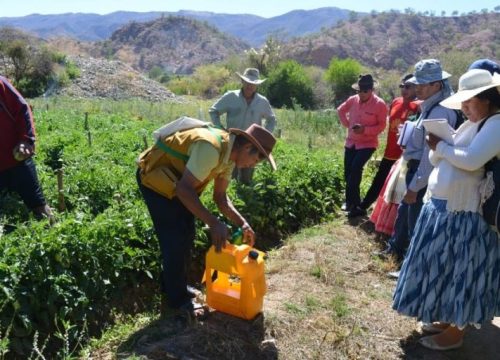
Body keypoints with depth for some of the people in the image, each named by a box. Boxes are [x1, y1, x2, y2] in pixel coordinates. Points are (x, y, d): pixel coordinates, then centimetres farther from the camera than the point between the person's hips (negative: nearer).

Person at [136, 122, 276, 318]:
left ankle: (174, 286, 30)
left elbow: (220, 196, 3)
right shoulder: (211, 147, -34)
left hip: (176, 178, 9)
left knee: (186, 235, 13)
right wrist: (214, 223, -36)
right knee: (175, 238, -7)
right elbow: (184, 189, -36)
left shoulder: (229, 155, -3)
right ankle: (177, 298, 10)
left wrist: (242, 223, -8)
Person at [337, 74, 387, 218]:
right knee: (348, 172, 6)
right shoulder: (353, 100, -1)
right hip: (350, 142, 5)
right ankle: (353, 202, 23)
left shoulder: (379, 104, -14)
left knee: (355, 169, -19)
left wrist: (365, 129, -25)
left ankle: (352, 202, -5)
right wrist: (347, 124, 4)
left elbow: (381, 125, -11)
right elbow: (341, 110, 18)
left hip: (367, 144, -5)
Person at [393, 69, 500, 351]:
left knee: (460, 272, 3)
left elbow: (471, 160, -27)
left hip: (464, 213, -9)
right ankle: (446, 319, 33)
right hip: (443, 206, 9)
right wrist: (437, 147, -4)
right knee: (445, 268, 18)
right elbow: (439, 161, 15)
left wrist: (440, 146, -12)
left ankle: (456, 332, 18)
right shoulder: (471, 124, 14)